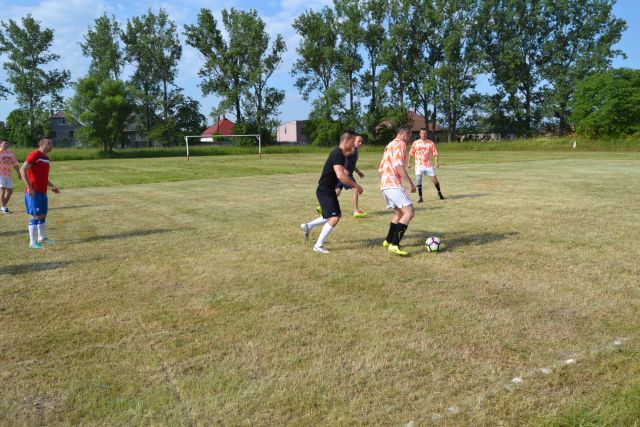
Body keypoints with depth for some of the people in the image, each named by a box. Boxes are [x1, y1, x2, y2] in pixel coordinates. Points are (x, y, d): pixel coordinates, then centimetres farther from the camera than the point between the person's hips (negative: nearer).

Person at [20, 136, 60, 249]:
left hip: (43, 192, 9)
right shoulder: (35, 155, -11)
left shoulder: (45, 157, 17)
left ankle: (41, 238, 29)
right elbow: (22, 170, -18)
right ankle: (32, 243, 1)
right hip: (34, 192, -9)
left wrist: (52, 186, 18)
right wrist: (29, 187, -22)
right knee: (36, 216, -6)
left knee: (43, 215, 16)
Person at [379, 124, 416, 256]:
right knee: (409, 212, -14)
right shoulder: (400, 144, -5)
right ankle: (394, 245, -20)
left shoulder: (389, 145, 24)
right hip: (393, 185, -10)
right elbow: (399, 165, -18)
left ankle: (388, 240, 29)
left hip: (384, 185, 10)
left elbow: (381, 168, 25)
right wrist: (410, 183, -16)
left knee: (398, 213, 23)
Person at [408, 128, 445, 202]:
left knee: (435, 180, 2)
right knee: (418, 181, -11)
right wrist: (409, 162, 7)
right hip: (419, 165, 0)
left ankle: (439, 193, 28)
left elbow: (435, 153, -2)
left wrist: (437, 162, -16)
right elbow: (411, 153, 9)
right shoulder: (415, 143, 2)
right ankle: (420, 197, -1)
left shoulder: (431, 143, 1)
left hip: (428, 165, 0)